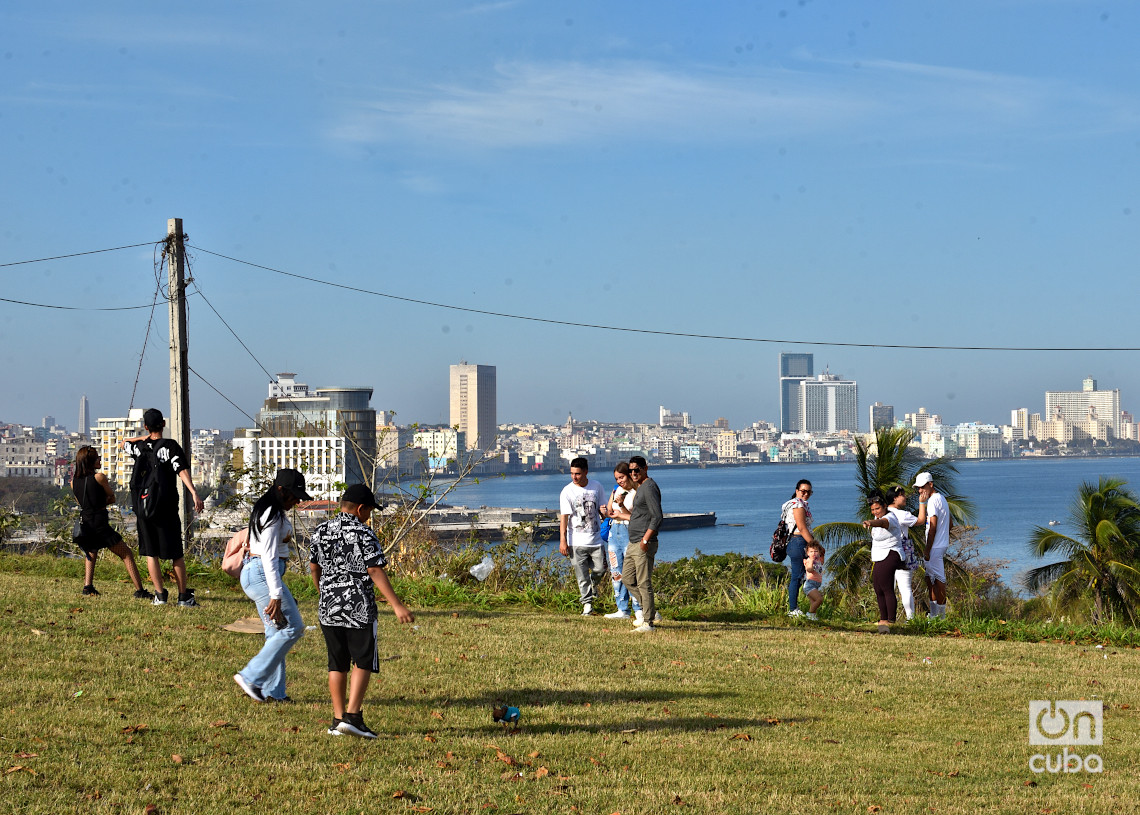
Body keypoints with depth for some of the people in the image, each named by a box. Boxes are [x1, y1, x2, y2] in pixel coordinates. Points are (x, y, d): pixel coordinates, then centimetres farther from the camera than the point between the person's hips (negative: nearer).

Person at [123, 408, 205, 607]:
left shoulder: (139, 447, 6)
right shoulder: (170, 446, -5)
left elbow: (124, 443, 30)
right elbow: (182, 471, -19)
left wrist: (142, 438, 17)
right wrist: (194, 493, -27)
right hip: (167, 507, -3)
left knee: (151, 552, 8)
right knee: (176, 553, 3)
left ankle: (160, 595, 4)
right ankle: (184, 596, 4)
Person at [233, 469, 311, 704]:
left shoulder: (268, 511, 17)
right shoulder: (273, 516, -16)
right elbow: (269, 558, -22)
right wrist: (275, 595, -24)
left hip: (254, 573, 11)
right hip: (263, 575, -11)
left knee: (277, 632, 11)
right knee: (292, 628, -7)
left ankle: (272, 691, 12)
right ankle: (251, 677, -7)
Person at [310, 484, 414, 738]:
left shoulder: (321, 532, 8)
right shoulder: (364, 535, -10)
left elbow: (314, 567, 17)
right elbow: (375, 572, -15)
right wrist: (397, 605, -16)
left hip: (328, 608, 6)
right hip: (359, 608, -6)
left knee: (337, 664, 12)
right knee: (363, 662, 2)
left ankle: (338, 719, 12)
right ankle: (352, 715, -8)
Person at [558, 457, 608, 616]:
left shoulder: (596, 486, 4)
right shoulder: (567, 492, -6)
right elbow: (564, 517, -8)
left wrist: (604, 512, -10)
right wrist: (562, 541, -13)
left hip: (596, 539, 3)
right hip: (576, 542, -2)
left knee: (600, 569, 1)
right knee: (582, 574, -2)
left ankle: (593, 584, 34)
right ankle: (587, 604, 8)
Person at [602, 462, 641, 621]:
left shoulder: (637, 493, -7)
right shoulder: (616, 490, 14)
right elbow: (608, 512, 15)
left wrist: (621, 507, -14)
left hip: (629, 532, -7)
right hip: (614, 531, 7)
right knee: (616, 572, 6)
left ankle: (639, 610, -6)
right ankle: (622, 610, 12)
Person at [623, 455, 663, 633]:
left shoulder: (649, 487, -14)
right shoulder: (639, 488, 18)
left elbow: (658, 516, -21)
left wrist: (645, 540, -23)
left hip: (644, 544, -11)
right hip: (633, 544, 11)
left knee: (644, 583, -8)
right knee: (627, 578, 14)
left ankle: (648, 622, -3)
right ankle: (651, 612, 21)